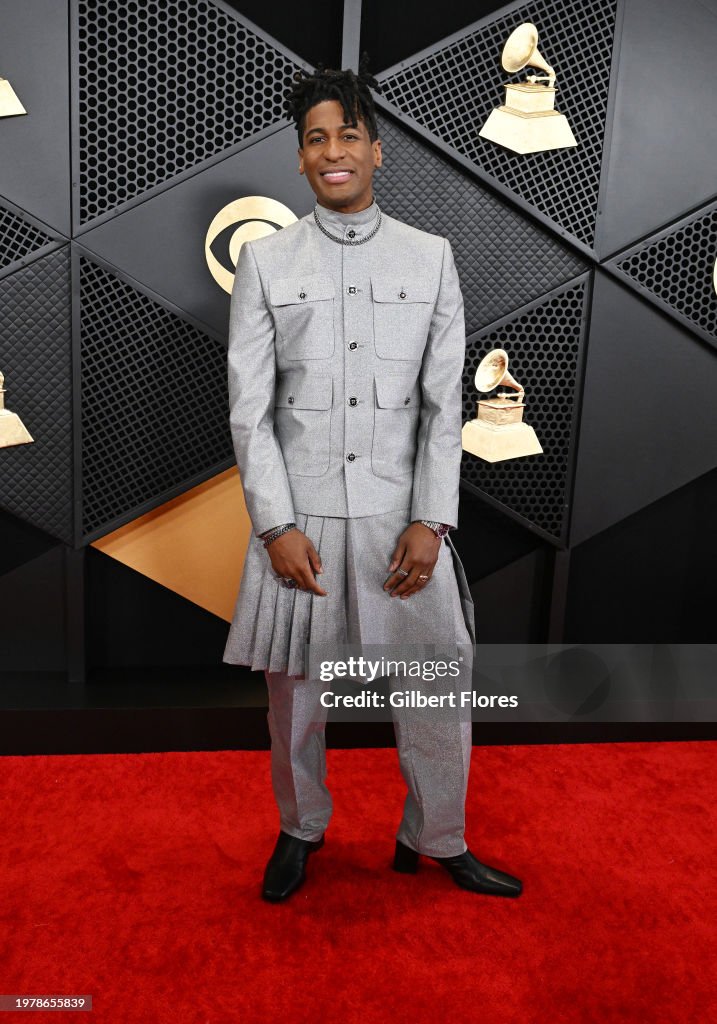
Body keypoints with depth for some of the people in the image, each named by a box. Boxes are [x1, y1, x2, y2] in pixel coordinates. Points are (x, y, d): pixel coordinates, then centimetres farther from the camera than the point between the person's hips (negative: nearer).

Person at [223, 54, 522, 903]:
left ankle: (437, 839, 32)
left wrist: (430, 521, -8)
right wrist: (277, 526, -9)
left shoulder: (431, 257, 3)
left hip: (401, 515, 1)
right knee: (295, 691, 13)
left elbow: (445, 404, 1)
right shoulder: (265, 260, 1)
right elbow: (249, 407, -2)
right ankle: (300, 828, 39)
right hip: (299, 515, 0)